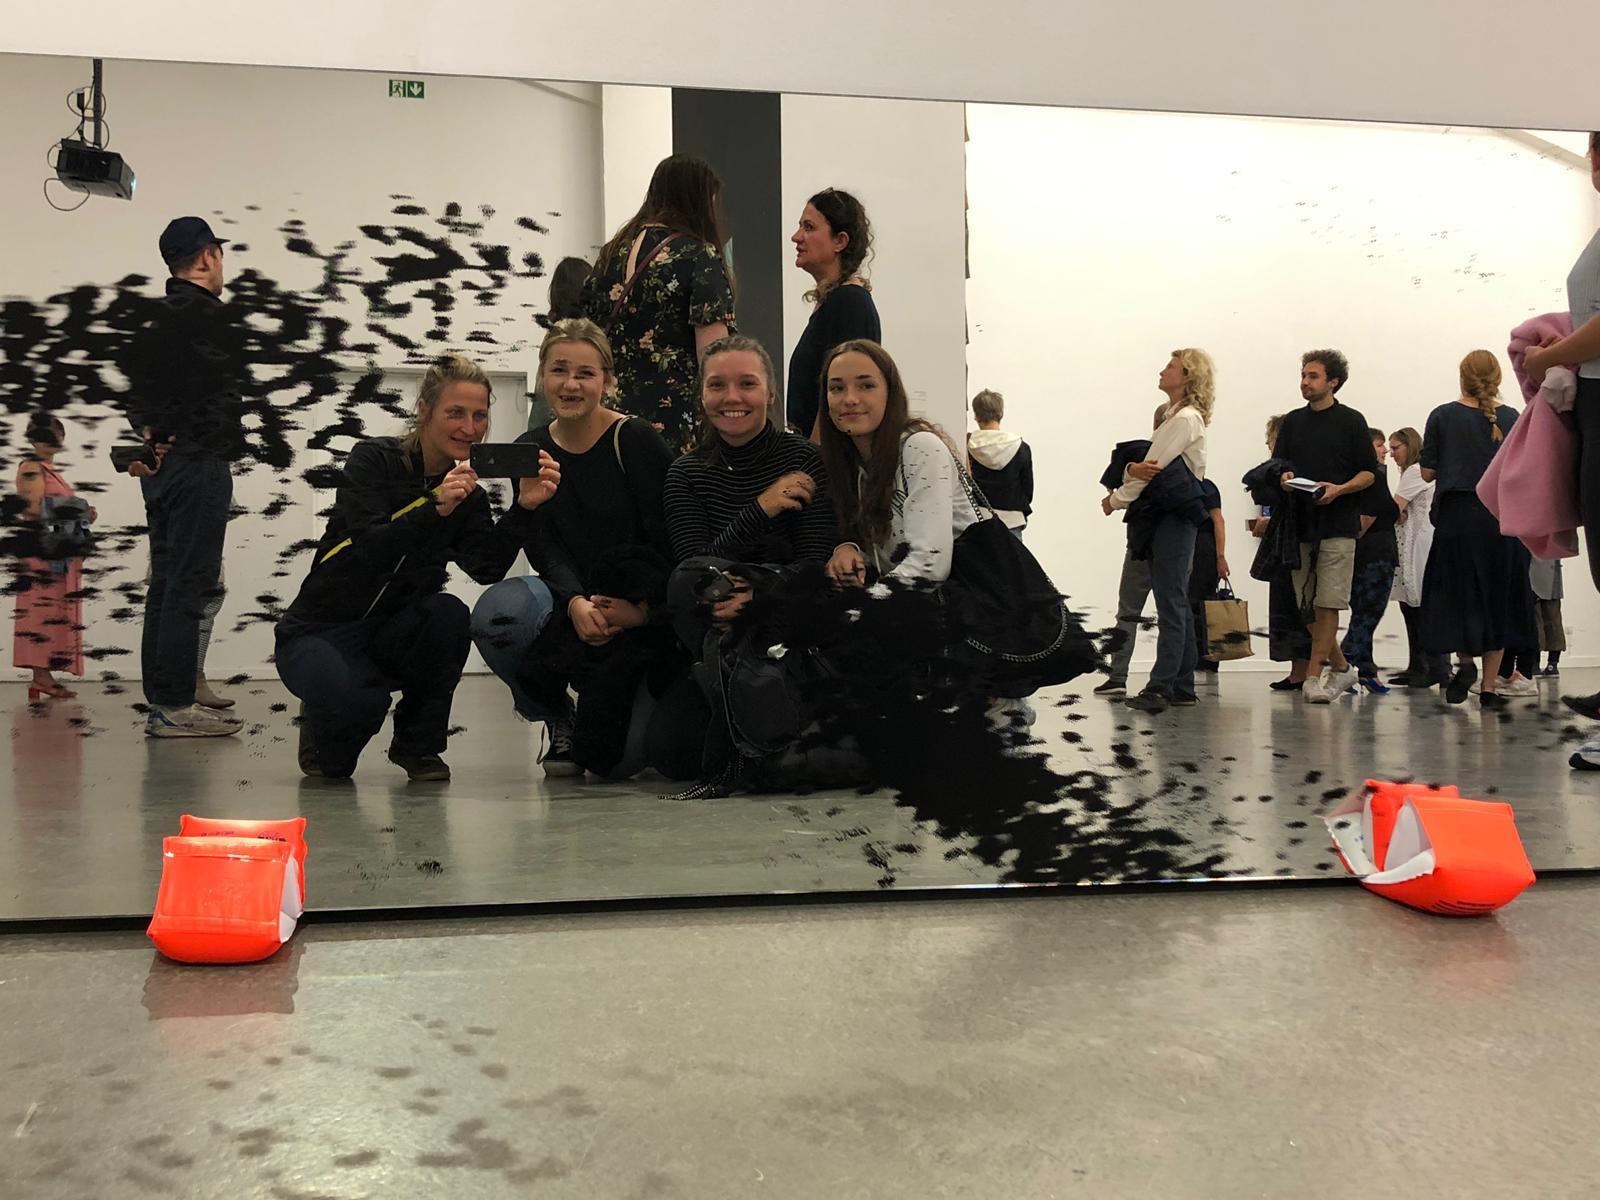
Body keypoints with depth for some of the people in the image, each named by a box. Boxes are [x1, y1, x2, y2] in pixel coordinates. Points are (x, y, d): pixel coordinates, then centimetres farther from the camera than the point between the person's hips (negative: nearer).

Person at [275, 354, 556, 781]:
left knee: (449, 613, -28)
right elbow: (370, 550, -26)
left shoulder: (468, 496, 1)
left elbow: (487, 568, -17)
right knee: (357, 699, -36)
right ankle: (326, 730, 5)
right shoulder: (373, 460, -11)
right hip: (319, 634, -4)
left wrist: (524, 507, -30)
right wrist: (436, 508, -39)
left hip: (394, 634, 4)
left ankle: (417, 744, -5)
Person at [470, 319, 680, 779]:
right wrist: (575, 604, -23)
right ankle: (560, 721, -2)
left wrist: (639, 610, -24)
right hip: (568, 599, 3)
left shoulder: (637, 441, -8)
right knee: (495, 611, -32)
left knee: (618, 759, -18)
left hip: (642, 611, -3)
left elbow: (669, 542, -10)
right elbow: (543, 547, -4)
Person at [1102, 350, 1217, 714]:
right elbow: (1144, 463, 12)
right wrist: (1132, 468, -13)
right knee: (1177, 602, 10)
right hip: (1168, 516, 10)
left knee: (1170, 602, -10)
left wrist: (1116, 499, -4)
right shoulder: (1174, 417, 20)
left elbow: (1153, 467, -15)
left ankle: (1161, 687, -11)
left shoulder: (1186, 418, -11)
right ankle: (1182, 687, 15)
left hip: (1175, 516, -10)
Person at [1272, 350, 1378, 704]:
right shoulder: (1293, 422, 15)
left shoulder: (1350, 421, 2)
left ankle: (1314, 675, -6)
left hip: (1338, 524, -5)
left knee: (1327, 604, -8)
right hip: (1300, 522, 5)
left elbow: (1369, 473, 1)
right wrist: (1283, 479, -5)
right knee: (1306, 606, 6)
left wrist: (1339, 489, -16)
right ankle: (1341, 667, 21)